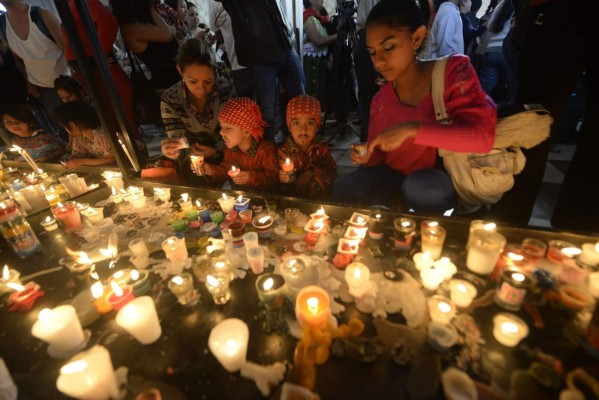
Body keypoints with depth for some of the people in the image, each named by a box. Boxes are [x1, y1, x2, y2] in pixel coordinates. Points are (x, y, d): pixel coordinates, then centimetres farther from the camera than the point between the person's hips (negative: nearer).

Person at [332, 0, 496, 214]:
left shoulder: (452, 70, -11)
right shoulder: (381, 99, 0)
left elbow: (483, 135, -24)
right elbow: (380, 158, 6)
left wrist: (413, 129, -32)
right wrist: (367, 157, -18)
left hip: (441, 177, -3)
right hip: (396, 176, 4)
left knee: (419, 188, -37)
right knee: (341, 192, -17)